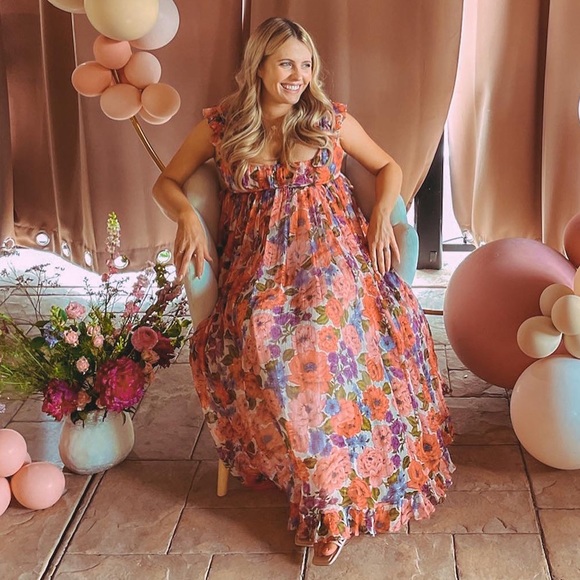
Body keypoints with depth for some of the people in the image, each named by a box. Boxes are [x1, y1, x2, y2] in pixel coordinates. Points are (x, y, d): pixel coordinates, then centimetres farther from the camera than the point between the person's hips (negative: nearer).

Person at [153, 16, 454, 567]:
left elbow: (388, 167, 20)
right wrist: (187, 217, -6)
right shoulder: (219, 126, 9)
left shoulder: (331, 119, 9)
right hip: (260, 263, 0)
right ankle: (325, 490, -19)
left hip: (332, 252, 0)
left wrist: (382, 215, 0)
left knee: (333, 334, -33)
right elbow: (166, 182, 15)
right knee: (262, 341, -33)